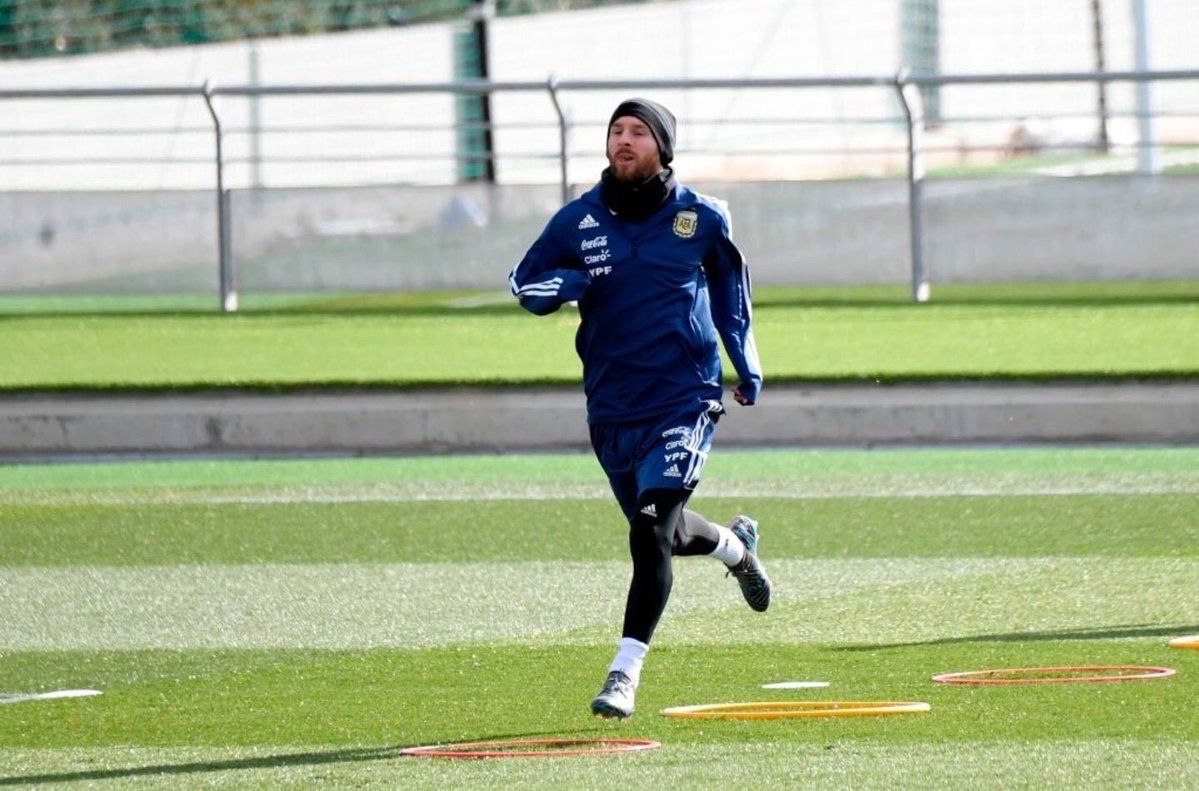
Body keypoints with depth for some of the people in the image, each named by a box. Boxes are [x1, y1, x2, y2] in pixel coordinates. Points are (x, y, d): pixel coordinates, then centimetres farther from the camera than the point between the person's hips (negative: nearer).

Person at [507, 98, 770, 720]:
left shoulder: (701, 218, -1)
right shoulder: (578, 221, 0)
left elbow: (729, 288, 16)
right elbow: (523, 282, 8)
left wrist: (747, 365, 15)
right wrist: (557, 287, -15)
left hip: (683, 402, -4)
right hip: (611, 408, 4)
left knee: (650, 533, -18)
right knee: (659, 530, 19)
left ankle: (625, 673, -18)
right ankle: (735, 546, 52)